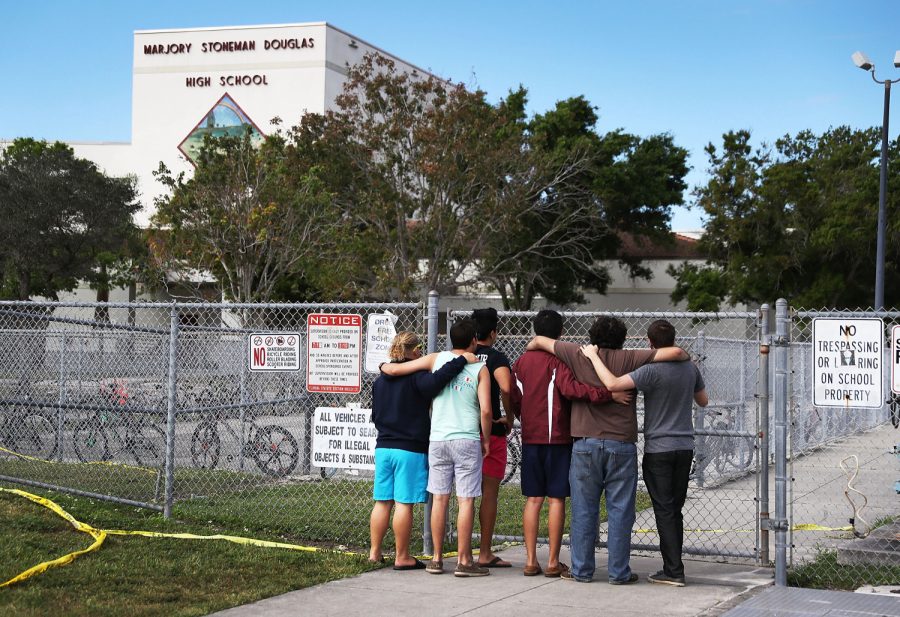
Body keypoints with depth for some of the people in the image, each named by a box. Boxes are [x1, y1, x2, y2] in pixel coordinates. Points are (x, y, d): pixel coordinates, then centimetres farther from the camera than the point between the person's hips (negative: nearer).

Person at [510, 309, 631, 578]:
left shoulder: (521, 361, 8)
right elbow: (571, 388, -26)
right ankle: (553, 562, 2)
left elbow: (514, 399, 11)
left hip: (530, 438, 5)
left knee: (533, 499, 8)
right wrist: (607, 394, -30)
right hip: (557, 438, -5)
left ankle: (530, 561, 7)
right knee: (557, 499, 1)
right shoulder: (558, 360, -9)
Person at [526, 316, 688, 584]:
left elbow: (539, 341, 13)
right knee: (620, 512, 5)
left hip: (586, 444, 1)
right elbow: (674, 352, -6)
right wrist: (686, 358, 16)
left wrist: (531, 347, 34)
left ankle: (581, 570, 11)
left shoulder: (579, 356, 3)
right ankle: (619, 572, 7)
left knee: (584, 511, 7)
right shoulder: (628, 359, -1)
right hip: (622, 445, -1)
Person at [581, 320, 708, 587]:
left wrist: (593, 356, -16)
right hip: (685, 447, 6)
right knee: (675, 510, 13)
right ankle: (673, 568, 17)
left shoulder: (653, 370, -17)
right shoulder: (690, 368, 4)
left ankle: (674, 571, -3)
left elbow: (613, 384, -27)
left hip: (658, 449, -6)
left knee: (665, 510, -2)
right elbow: (703, 401, 19)